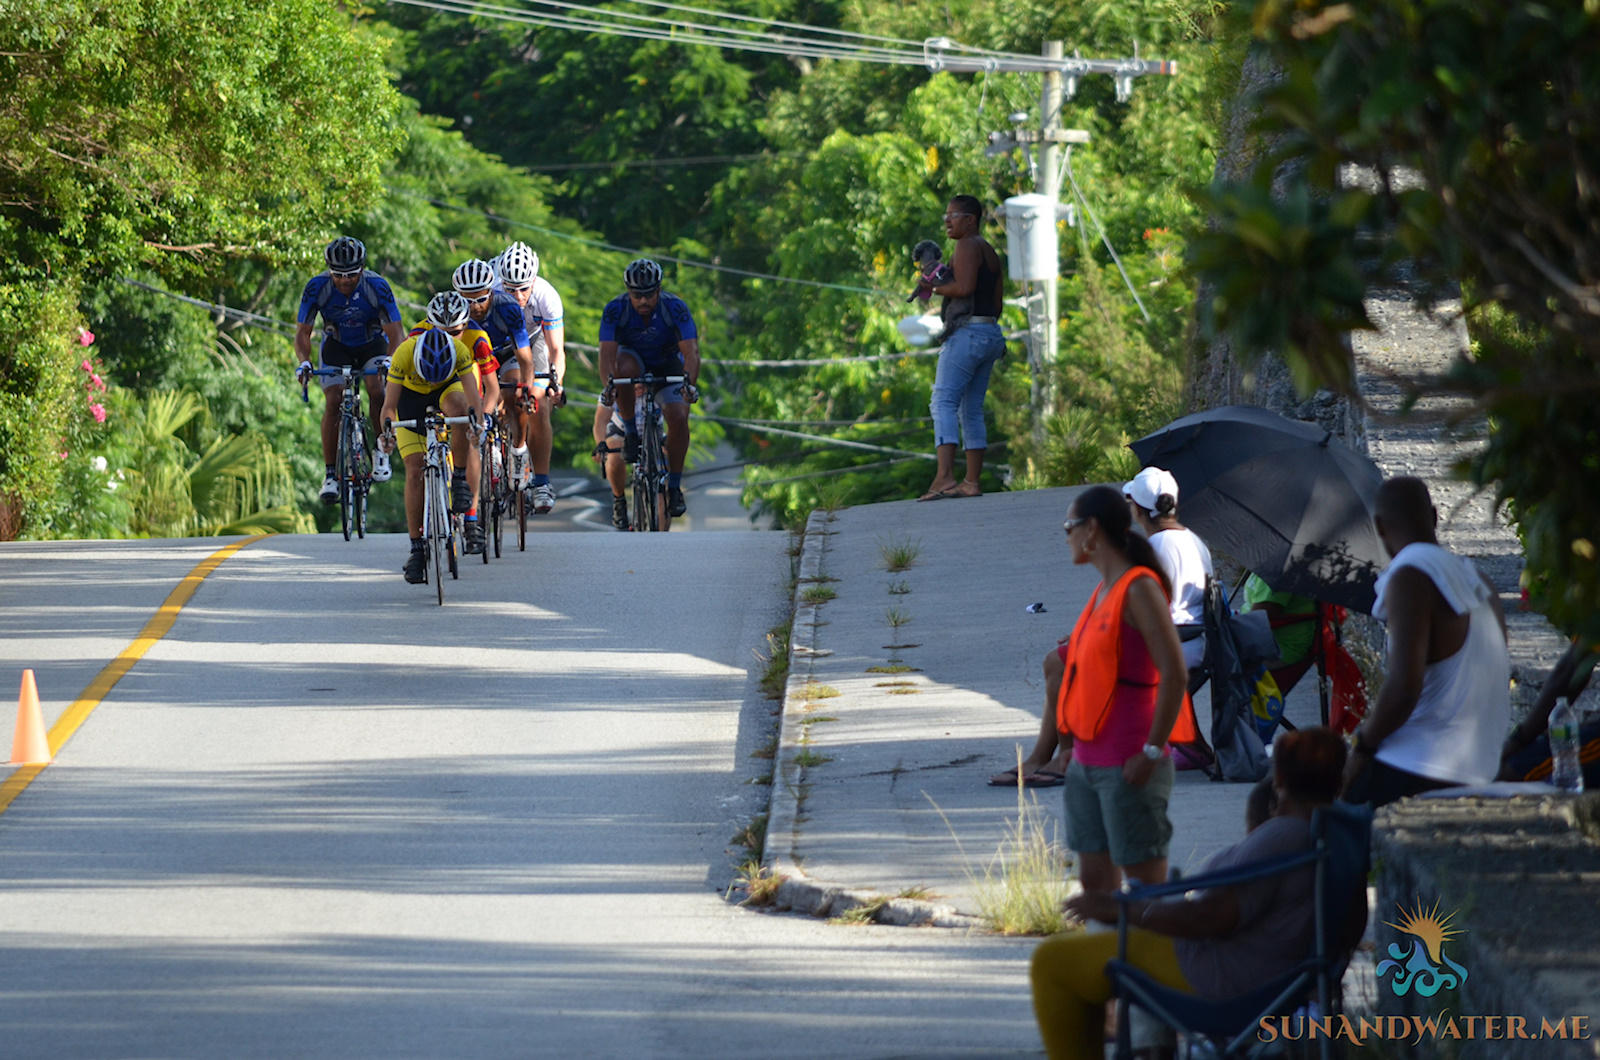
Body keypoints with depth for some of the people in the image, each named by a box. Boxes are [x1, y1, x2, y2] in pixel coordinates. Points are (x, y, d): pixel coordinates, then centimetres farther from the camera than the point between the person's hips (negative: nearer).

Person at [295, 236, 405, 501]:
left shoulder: (377, 287, -27)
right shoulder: (317, 288, -24)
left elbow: (394, 331, -26)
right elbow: (302, 332, -19)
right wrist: (304, 362, -38)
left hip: (372, 345, -1)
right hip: (336, 347, 1)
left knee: (376, 389, -28)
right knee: (333, 401, -19)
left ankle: (381, 451, -7)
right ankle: (331, 474, -13)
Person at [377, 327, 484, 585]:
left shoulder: (459, 351, -35)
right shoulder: (403, 354, -36)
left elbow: (473, 396, -41)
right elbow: (389, 406, -36)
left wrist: (477, 420, -61)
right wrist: (387, 429, -56)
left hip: (448, 389, 0)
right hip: (411, 395, 0)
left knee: (458, 405, -38)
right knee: (414, 472, -12)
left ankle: (458, 481, -23)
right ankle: (416, 549, -5)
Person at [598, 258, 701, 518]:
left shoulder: (675, 308, -27)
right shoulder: (615, 310, -25)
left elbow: (691, 351, -35)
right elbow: (607, 353, -32)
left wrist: (688, 382, -54)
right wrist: (609, 382, -52)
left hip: (668, 364, 0)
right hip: (634, 356, 0)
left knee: (678, 417, -23)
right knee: (624, 369, -37)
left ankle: (674, 487, -9)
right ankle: (630, 433, -18)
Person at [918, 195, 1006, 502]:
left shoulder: (967, 246, -6)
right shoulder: (990, 252, 23)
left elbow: (965, 287, -20)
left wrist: (934, 289, -7)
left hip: (968, 332, -10)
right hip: (991, 332, 10)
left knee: (944, 401, -16)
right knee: (972, 409, 11)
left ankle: (944, 477, -30)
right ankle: (972, 481, 8)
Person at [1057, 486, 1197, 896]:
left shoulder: (1139, 589, -14)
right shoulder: (1104, 590, 13)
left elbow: (1175, 675, -20)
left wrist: (1151, 753, -21)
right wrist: (1078, 747, 17)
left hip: (1127, 766, -9)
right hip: (1088, 761, 9)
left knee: (1145, 883, -5)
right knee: (1094, 879, 11)